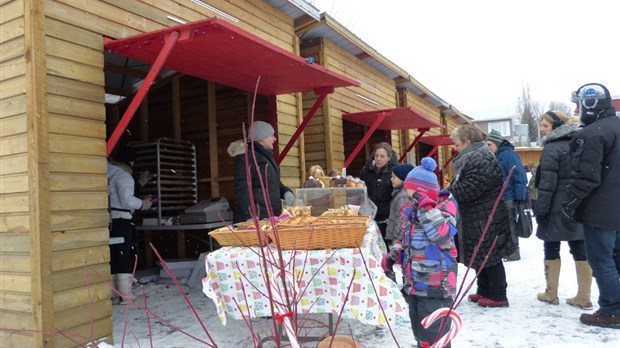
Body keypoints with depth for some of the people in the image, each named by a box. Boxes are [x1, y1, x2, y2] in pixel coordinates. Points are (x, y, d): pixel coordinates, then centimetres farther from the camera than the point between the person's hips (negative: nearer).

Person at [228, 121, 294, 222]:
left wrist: (286, 192, 5)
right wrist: (250, 216, -24)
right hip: (256, 218, -9)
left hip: (271, 216, 9)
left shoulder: (266, 155, 18)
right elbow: (242, 189, -17)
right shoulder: (246, 156, -10)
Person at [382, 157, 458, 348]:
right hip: (413, 285, 7)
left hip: (435, 287, -7)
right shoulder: (410, 210, 6)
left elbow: (443, 235, -31)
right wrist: (392, 255, 3)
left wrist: (427, 208, -29)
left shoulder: (444, 207, -13)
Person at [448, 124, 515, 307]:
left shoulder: (481, 160, -20)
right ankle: (484, 291, 30)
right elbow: (461, 185, 19)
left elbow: (469, 189, -28)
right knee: (481, 256, 18)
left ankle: (498, 296, 11)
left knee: (489, 256, 0)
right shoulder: (472, 158, 14)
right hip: (477, 219, 11)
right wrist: (448, 192, 3)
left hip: (486, 220, -11)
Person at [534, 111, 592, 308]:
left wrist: (540, 209, -15)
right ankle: (583, 297, 11)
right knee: (580, 249, 7)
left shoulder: (551, 148, -12)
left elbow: (547, 183, -18)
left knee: (551, 249, 5)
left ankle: (551, 294, 12)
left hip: (557, 209, -7)